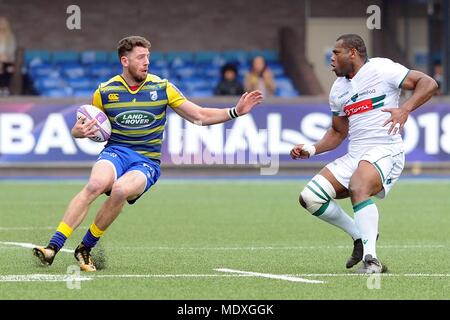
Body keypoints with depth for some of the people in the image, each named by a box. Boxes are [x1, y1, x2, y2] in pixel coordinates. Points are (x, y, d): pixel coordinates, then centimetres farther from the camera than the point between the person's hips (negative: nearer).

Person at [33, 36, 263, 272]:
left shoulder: (162, 88, 4)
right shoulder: (105, 92, 4)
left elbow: (200, 116, 8)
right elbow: (86, 126, 16)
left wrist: (236, 111, -4)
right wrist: (80, 131, -9)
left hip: (146, 162, 0)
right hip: (115, 153, 0)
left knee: (120, 190, -34)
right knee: (95, 184, -34)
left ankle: (85, 248, -18)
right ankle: (53, 247, -36)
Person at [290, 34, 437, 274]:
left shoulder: (381, 69, -6)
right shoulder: (338, 89, 16)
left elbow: (429, 84, -10)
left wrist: (405, 109, -25)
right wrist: (312, 150, 8)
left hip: (385, 152, -8)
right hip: (354, 156, 8)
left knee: (358, 188, -36)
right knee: (309, 198, -4)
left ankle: (371, 259, -38)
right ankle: (360, 236, 10)